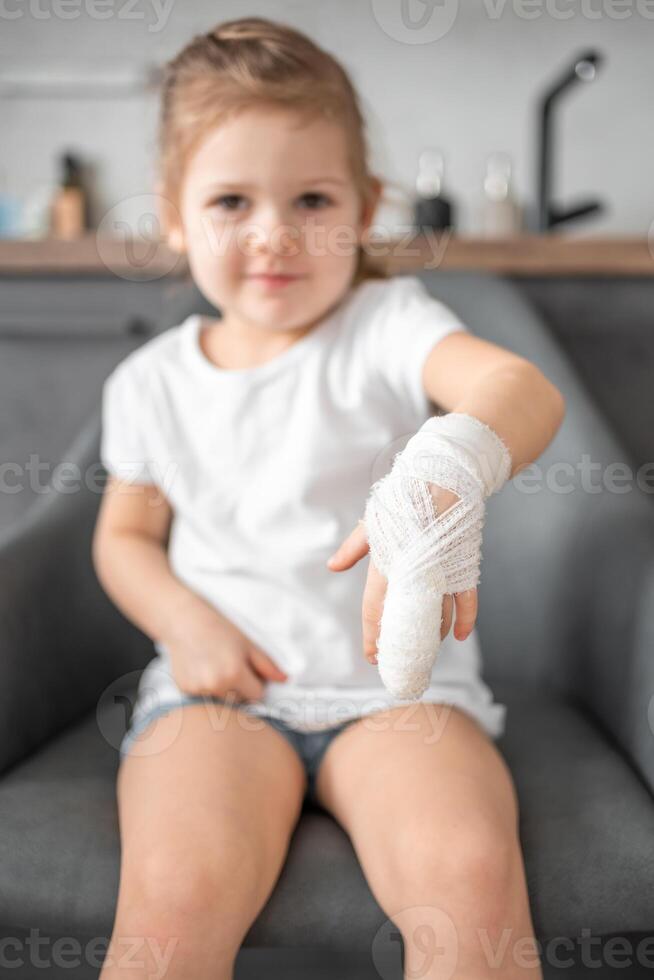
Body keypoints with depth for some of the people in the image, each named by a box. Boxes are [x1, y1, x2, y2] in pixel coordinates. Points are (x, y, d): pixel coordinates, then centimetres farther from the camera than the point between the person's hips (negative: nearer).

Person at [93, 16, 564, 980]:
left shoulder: (387, 323, -1)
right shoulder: (151, 382, 10)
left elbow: (523, 390, -20)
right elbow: (126, 536, 19)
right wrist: (183, 620, -4)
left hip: (397, 683, -1)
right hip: (221, 685, 2)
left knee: (470, 872, -29)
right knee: (177, 891, -27)